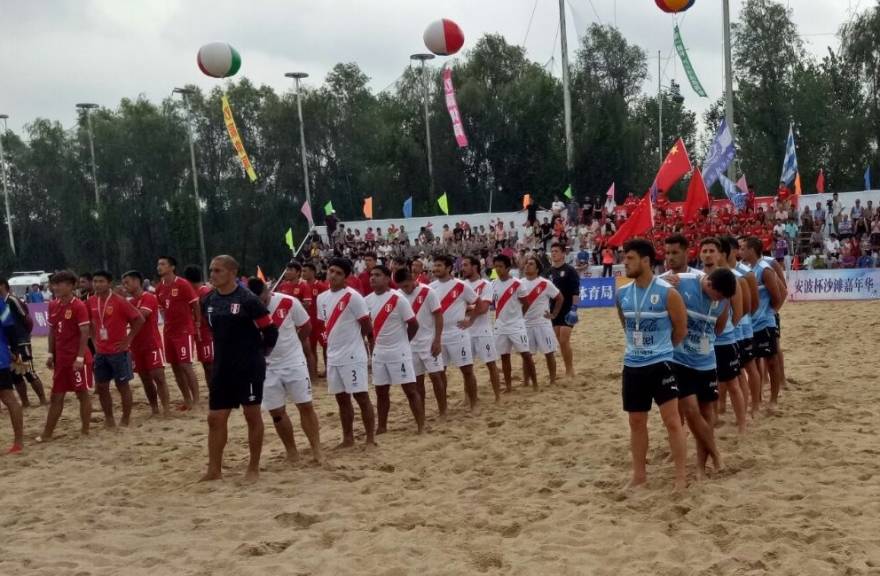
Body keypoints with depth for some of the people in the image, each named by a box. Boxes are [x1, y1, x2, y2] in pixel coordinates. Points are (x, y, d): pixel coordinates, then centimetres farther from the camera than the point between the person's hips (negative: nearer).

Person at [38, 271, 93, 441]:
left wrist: (80, 357, -19)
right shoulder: (53, 306, 9)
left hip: (77, 359, -7)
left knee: (83, 394, 2)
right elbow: (52, 331, 16)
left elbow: (85, 333, -15)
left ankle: (85, 431, 11)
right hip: (61, 358, 7)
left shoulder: (79, 306, -13)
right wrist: (50, 354, 11)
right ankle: (47, 433, 17)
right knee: (56, 396, 11)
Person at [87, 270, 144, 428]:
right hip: (101, 352, 6)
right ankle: (109, 419, 19)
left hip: (118, 351, -5)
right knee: (101, 386, 8)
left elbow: (139, 319, -13)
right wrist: (95, 339, 8)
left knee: (123, 385, 4)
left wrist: (128, 340, -12)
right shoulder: (90, 302, 3)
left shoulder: (120, 301, -14)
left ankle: (126, 419, 15)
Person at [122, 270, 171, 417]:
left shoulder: (150, 298, -11)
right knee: (145, 379, 8)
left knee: (158, 376, -11)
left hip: (152, 345, -7)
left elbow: (139, 317, -24)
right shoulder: (129, 302, 13)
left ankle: (167, 409, -10)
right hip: (136, 347, 7)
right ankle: (154, 409, 14)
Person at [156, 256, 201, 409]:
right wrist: (168, 323, 10)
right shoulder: (159, 288, 7)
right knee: (175, 366, 8)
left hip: (185, 331, -7)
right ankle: (187, 399, 17)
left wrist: (197, 324, -8)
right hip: (169, 331, 7)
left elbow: (196, 305, -9)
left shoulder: (183, 284, -12)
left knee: (185, 365, -9)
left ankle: (196, 400, 0)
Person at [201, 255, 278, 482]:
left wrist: (260, 353, 2)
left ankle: (254, 468, 16)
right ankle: (214, 469, 16)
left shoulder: (248, 299, -15)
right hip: (222, 367, 6)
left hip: (249, 367, -6)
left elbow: (270, 330, -10)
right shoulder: (208, 301, 5)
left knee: (252, 415, 5)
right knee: (215, 418, 6)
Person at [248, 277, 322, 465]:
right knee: (276, 412, 5)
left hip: (294, 362, -1)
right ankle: (292, 451, 19)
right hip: (268, 367, 1)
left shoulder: (289, 302, -14)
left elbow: (306, 326, 2)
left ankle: (316, 450, 7)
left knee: (306, 405, 0)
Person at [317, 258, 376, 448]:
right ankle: (348, 438, 21)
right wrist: (331, 344, 14)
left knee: (361, 396, -3)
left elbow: (366, 325, -9)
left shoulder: (353, 297, -13)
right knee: (342, 399, 12)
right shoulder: (322, 298, 9)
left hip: (352, 355, -7)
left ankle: (371, 438, 4)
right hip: (332, 357, 7)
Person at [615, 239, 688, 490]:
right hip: (632, 365, 5)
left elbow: (681, 330, -3)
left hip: (661, 364, -5)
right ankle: (639, 474, 23)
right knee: (636, 422, 12)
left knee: (672, 420, -4)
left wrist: (661, 349, 8)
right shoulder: (622, 294, 3)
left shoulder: (667, 293, -13)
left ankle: (681, 476, 6)